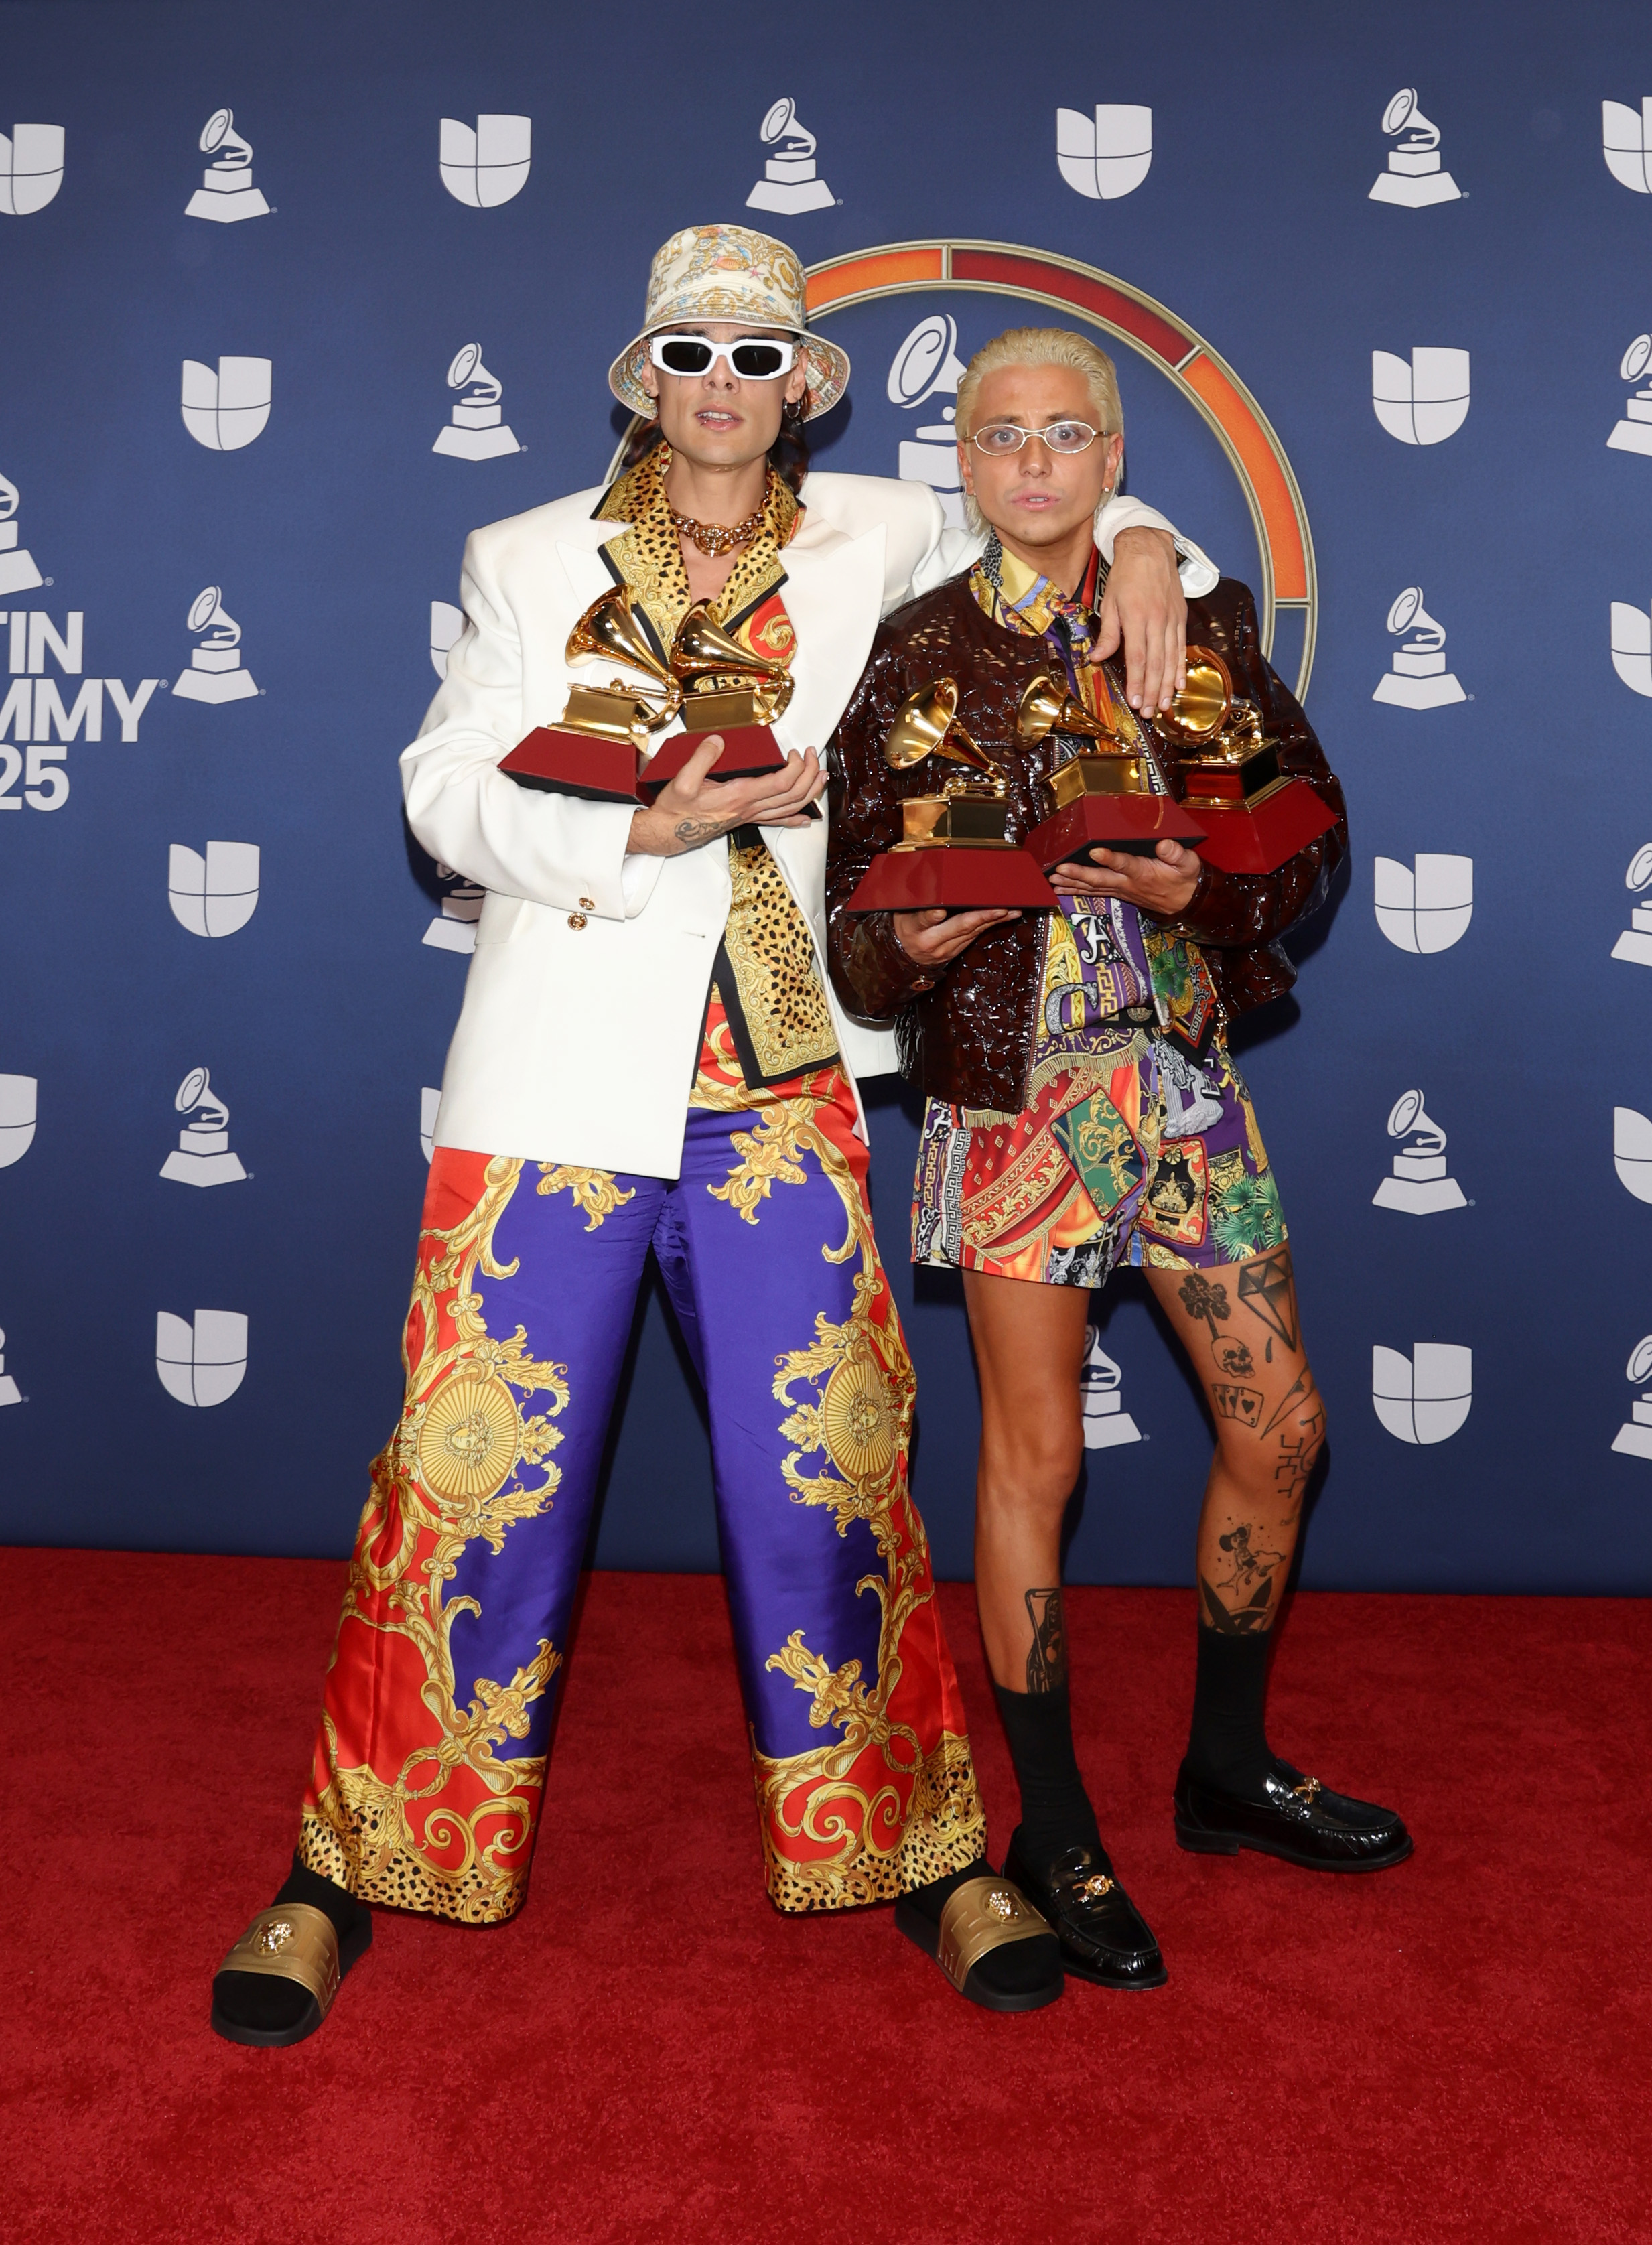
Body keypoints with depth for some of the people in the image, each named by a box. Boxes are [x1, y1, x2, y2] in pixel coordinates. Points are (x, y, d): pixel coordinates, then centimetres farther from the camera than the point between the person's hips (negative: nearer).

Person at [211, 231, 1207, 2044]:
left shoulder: (871, 541, 12)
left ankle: (917, 1846, 20)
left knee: (832, 1471, 2)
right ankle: (351, 1868, 15)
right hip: (559, 1076, 0)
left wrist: (1139, 547, 3)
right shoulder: (531, 562, 11)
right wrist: (644, 831, -13)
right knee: (476, 1474, -1)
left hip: (778, 1087, 1)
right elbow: (447, 791, 4)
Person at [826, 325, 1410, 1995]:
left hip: (1181, 1070, 4)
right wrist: (912, 935, -24)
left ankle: (1227, 1768, 30)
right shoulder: (911, 657, -2)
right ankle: (1054, 1834, 18)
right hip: (1014, 1087, -4)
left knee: (1278, 1423, 8)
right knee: (1034, 1454, 1)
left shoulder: (1200, 629, 5)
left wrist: (1190, 883, -15)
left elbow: (1313, 836, 4)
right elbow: (859, 912, -2)